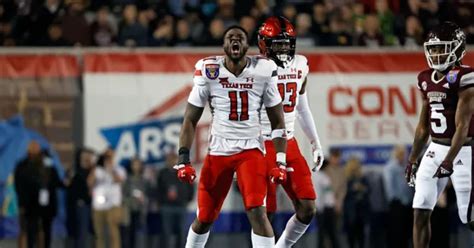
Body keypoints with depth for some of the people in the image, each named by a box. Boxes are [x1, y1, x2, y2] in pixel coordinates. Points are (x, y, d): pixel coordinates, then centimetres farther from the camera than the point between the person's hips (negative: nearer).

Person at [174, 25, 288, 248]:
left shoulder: (263, 72, -1)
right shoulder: (209, 72, -3)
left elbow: (277, 121, 6)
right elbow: (190, 120, 3)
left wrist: (280, 162, -2)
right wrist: (183, 159, -5)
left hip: (251, 150, -1)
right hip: (218, 152, 1)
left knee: (257, 212, -19)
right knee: (205, 218, 6)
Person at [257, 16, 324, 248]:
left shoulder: (300, 65, 8)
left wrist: (316, 143, 22)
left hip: (290, 145, 6)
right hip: (263, 146, -6)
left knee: (307, 209, 0)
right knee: (265, 212, -5)